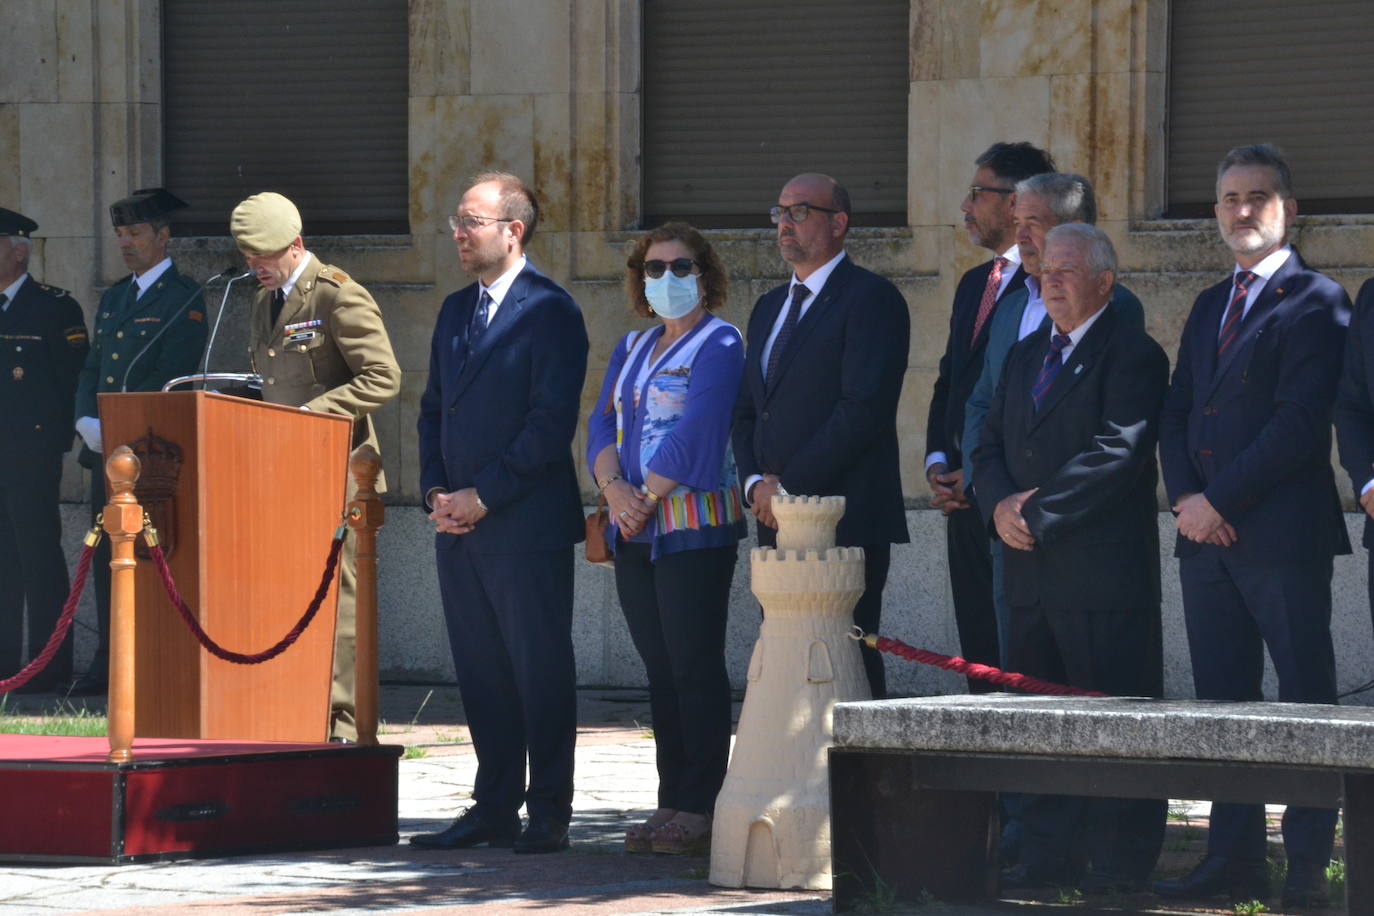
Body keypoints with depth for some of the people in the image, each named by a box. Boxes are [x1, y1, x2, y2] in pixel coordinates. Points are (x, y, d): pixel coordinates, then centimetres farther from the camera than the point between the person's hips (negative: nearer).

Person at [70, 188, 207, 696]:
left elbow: (171, 378, -12)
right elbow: (92, 368, 19)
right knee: (107, 558, 6)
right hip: (106, 447, 7)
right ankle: (107, 666, 10)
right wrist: (87, 421, 0)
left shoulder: (184, 298, -4)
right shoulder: (114, 297, 20)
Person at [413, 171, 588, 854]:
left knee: (540, 673, -3)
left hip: (526, 523, -7)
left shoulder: (550, 312, -8)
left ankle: (549, 815, 1)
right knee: (480, 673, 9)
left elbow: (552, 421, -14)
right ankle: (495, 809, 15)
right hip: (458, 525, 7)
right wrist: (435, 492, 4)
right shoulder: (456, 311, 16)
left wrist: (483, 496, -14)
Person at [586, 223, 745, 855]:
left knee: (694, 667, -8)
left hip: (694, 527, -7)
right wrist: (614, 488, -7)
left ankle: (700, 809, -6)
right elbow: (603, 425, 10)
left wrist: (646, 497, -11)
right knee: (659, 668, 7)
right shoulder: (632, 349, 19)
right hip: (635, 532, 7)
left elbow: (694, 435, -13)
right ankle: (673, 803, 9)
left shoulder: (718, 345, -4)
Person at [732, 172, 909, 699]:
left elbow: (864, 409, -14)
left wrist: (789, 486, -14)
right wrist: (756, 483, 1)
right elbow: (747, 411, 21)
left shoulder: (871, 299, -5)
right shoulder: (770, 307, 21)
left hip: (844, 519, -8)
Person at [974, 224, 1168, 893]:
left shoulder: (1132, 355, -6)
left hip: (1104, 568, -8)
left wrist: (1037, 511, -17)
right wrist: (1000, 505, -4)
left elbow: (1118, 453, -17)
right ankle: (1050, 855, 15)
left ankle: (1119, 863, -1)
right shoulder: (1025, 356, 19)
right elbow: (991, 446, 18)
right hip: (1032, 564, 8)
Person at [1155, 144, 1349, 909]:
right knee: (1224, 701, 7)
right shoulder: (1211, 307, 20)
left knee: (1305, 702, -4)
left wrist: (1222, 500, -14)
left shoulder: (1315, 301, -4)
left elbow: (1300, 420, -13)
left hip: (1282, 532, -7)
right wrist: (1186, 496, -2)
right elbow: (1177, 414, 16)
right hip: (1207, 534, 7)